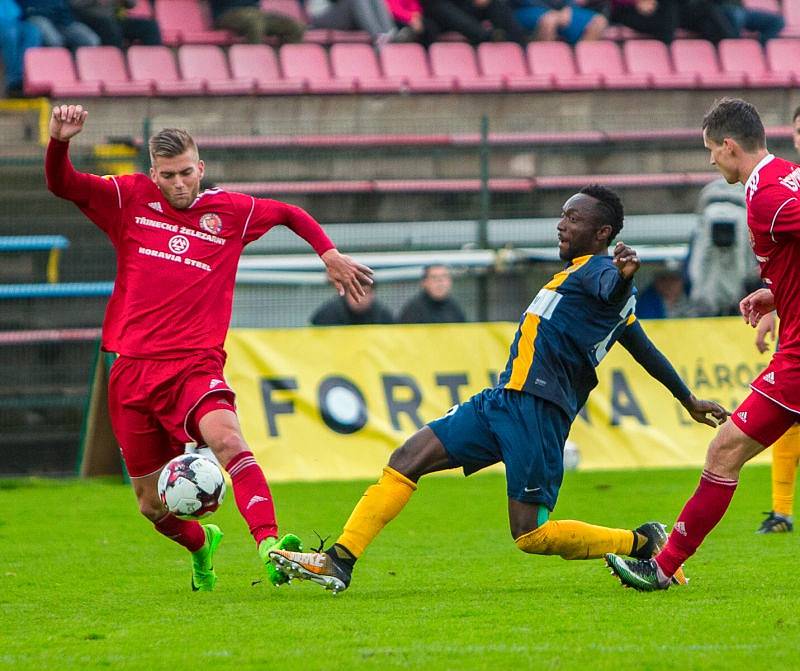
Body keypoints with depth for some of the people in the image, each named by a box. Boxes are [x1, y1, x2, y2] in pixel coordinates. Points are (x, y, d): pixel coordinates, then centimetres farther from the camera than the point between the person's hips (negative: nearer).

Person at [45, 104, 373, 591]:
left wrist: (330, 254, 17)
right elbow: (62, 185, -1)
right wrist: (60, 143, -19)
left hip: (195, 364, -2)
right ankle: (201, 545, 41)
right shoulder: (130, 200, 8)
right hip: (133, 366, 2)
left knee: (227, 440, -34)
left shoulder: (229, 211, 9)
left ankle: (269, 544, -49)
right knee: (153, 504, 8)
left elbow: (290, 213, 26)